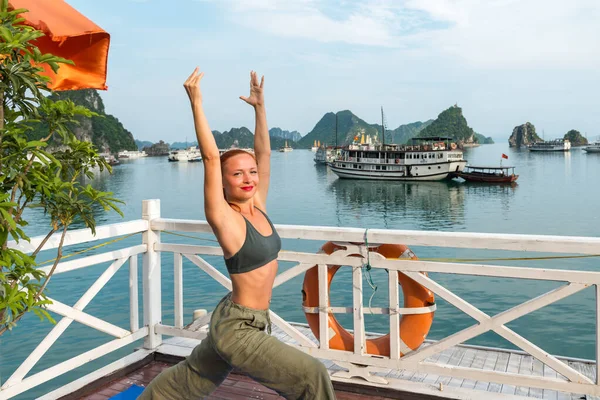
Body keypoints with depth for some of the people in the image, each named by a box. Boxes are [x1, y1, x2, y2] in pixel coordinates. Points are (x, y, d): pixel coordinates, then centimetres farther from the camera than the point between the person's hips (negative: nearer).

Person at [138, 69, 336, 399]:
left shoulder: (258, 206, -1)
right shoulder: (224, 219, -19)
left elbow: (263, 153, 4)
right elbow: (210, 158, -25)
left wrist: (259, 106, 4)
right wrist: (196, 103, -23)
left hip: (236, 322, 8)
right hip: (238, 329, -8)